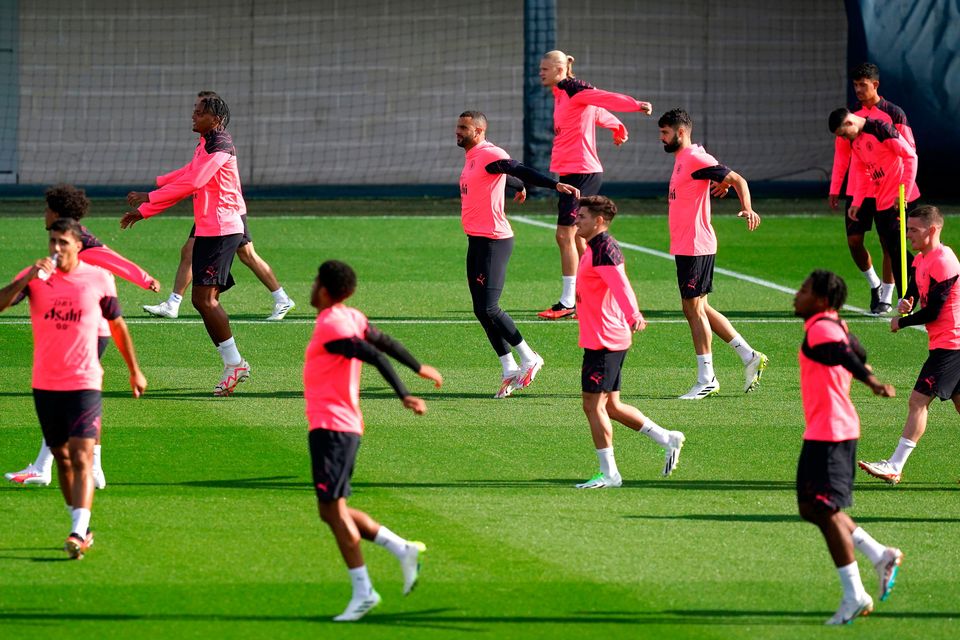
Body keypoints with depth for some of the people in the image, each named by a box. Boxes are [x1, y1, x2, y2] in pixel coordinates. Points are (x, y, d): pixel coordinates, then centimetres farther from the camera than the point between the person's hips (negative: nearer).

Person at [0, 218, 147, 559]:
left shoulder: (99, 279, -1)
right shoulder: (34, 277, -1)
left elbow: (117, 325, 12)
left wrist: (135, 371, 18)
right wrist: (28, 279, -30)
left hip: (85, 383, -3)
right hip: (45, 385, 3)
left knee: (81, 458, -14)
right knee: (62, 457, 11)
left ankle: (78, 533, -23)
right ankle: (82, 528, 25)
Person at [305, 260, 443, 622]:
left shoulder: (330, 327, -15)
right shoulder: (352, 319, 11)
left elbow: (375, 355, -23)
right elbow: (385, 343, 23)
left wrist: (403, 395, -27)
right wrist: (418, 367, 37)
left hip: (331, 428, -10)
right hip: (342, 425, 10)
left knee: (333, 509, -8)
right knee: (332, 511, 13)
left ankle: (363, 592, -8)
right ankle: (403, 550, 9)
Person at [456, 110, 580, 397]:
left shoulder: (490, 155, -14)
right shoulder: (472, 156, 16)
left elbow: (521, 171, -28)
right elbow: (512, 177, 35)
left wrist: (555, 185, -43)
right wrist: (520, 188, 56)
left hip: (493, 241, -10)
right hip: (476, 241, 10)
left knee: (488, 308, -13)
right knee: (482, 311, 7)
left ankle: (528, 358, 2)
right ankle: (509, 370, 12)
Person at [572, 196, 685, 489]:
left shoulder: (603, 250, -17)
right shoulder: (596, 248, 15)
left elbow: (621, 286, -32)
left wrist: (634, 316, -48)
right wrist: (580, 308, 49)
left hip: (603, 341, -10)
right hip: (608, 340, 10)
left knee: (593, 406, -5)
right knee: (610, 406, 14)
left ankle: (609, 473, 0)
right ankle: (668, 439, 18)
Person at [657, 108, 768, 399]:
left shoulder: (696, 159, -14)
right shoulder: (682, 159, 15)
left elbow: (737, 180, -20)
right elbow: (722, 181, 30)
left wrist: (747, 208, -32)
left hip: (695, 246, -10)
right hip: (685, 246, 10)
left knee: (693, 308, -6)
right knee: (699, 308, 12)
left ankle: (706, 380, -1)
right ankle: (749, 356, 17)